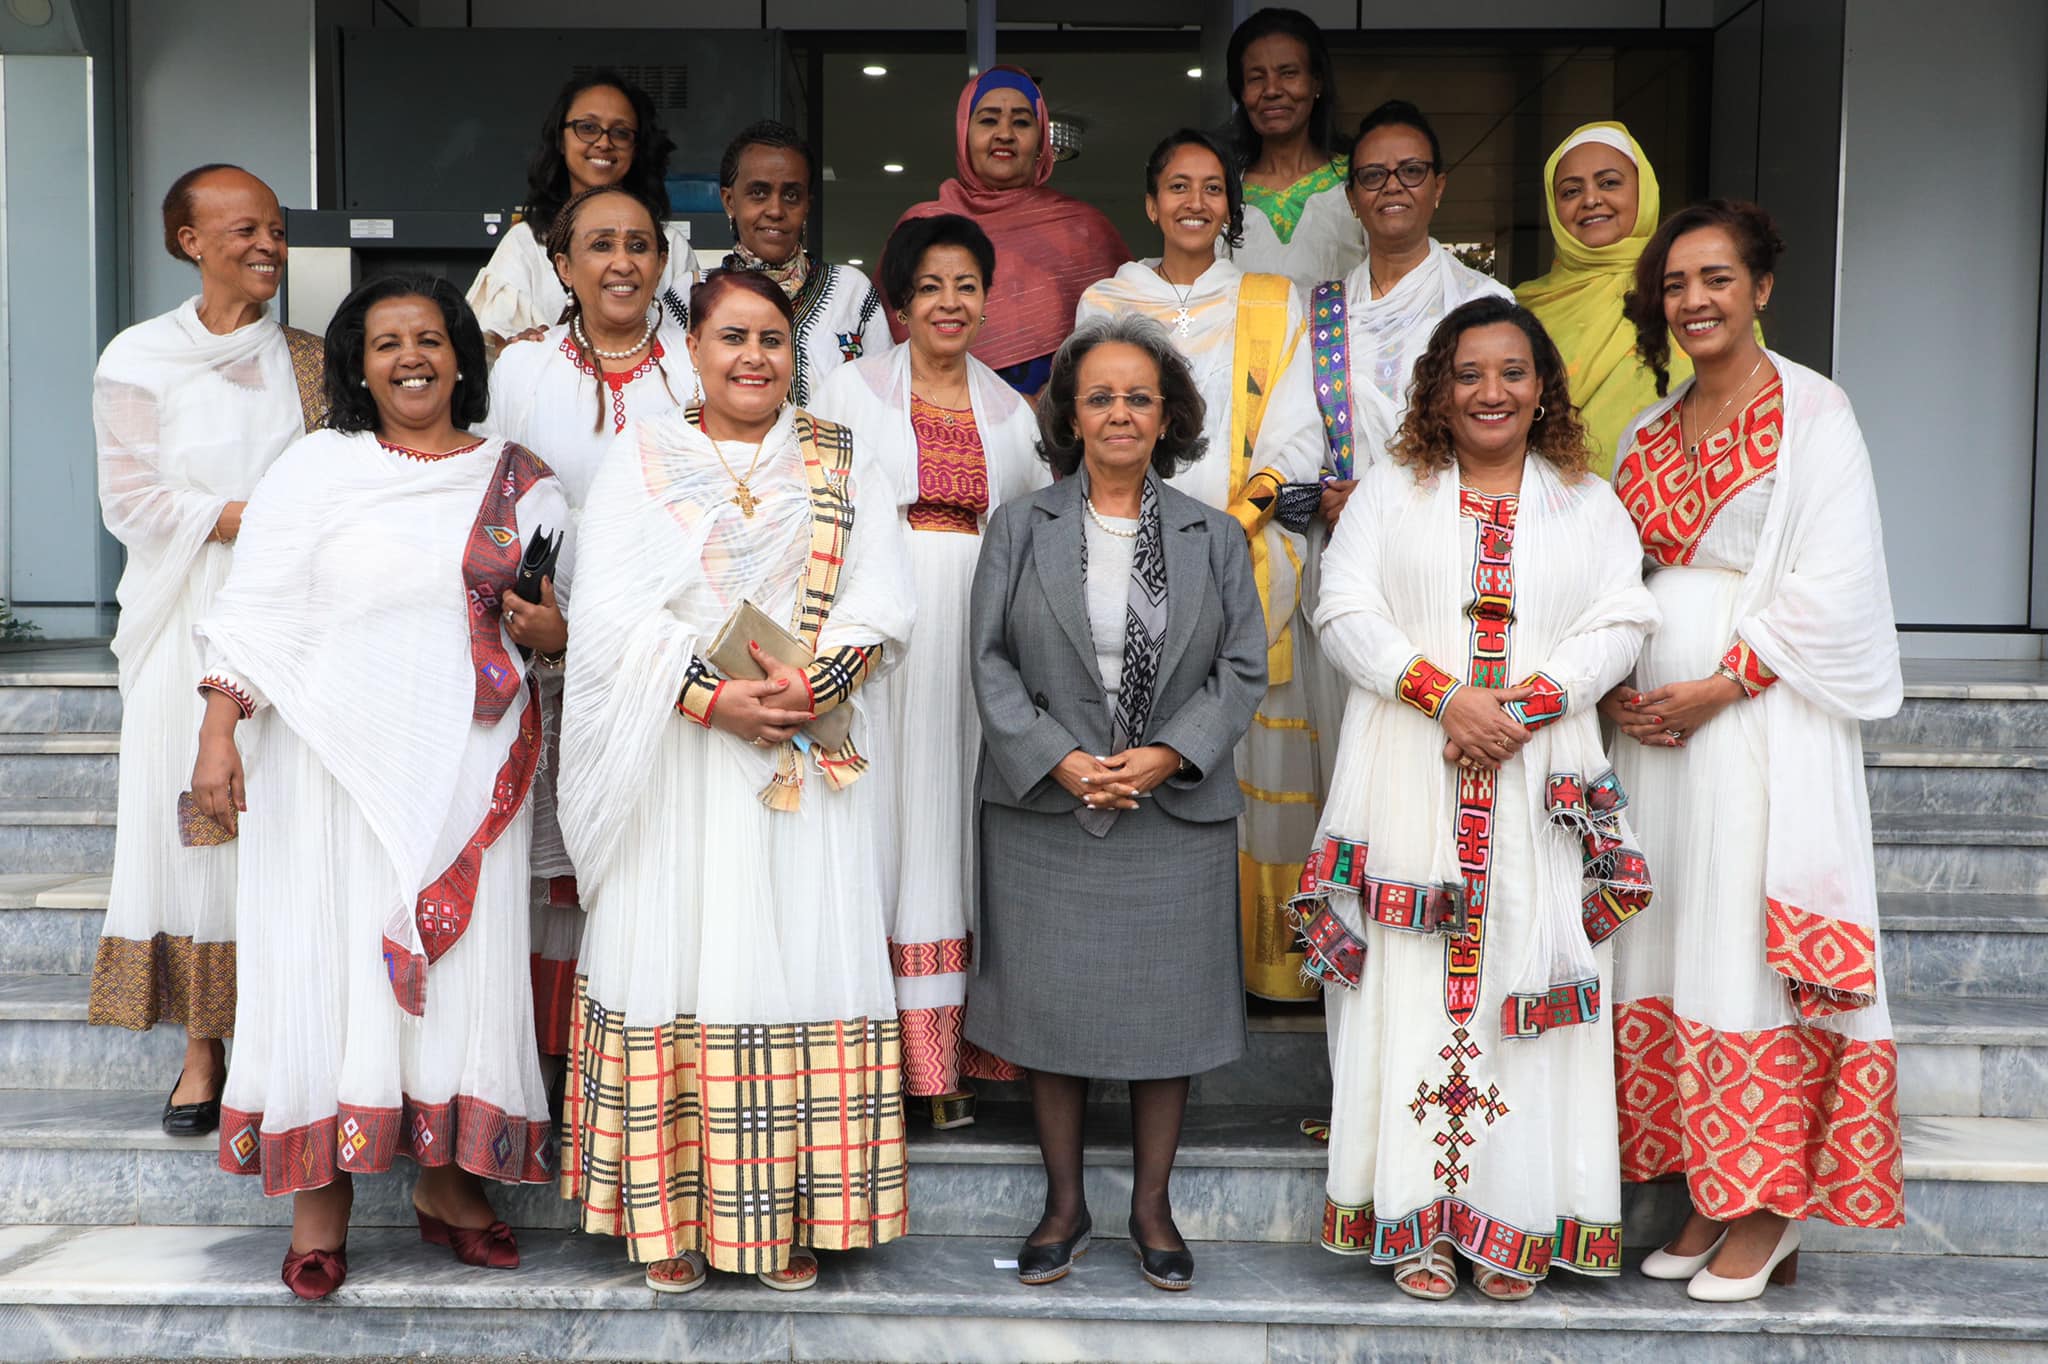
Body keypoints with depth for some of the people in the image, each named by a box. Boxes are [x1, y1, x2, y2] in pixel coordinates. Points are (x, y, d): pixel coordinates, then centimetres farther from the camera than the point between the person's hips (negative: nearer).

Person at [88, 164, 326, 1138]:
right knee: (192, 821, 0)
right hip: (190, 625, -1)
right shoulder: (139, 359, 4)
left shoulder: (309, 360, 9)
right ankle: (203, 1046, 9)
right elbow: (130, 501, -4)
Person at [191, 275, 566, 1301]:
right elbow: (255, 610, 1)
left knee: (458, 955, 4)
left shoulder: (520, 481, 9)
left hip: (465, 762, 2)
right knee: (330, 949, 1)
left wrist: (551, 627, -7)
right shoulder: (317, 468, 4)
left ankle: (446, 1180, 18)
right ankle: (323, 1192, 13)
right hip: (333, 755, -1)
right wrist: (219, 735, -7)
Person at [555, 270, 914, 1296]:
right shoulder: (641, 462, 7)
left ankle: (793, 1216, 12)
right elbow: (609, 614, -4)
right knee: (677, 961, 0)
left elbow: (883, 608, 2)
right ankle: (672, 1214, 12)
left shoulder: (841, 467, 12)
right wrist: (713, 698, -16)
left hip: (811, 762, 1)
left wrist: (811, 685, -15)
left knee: (801, 963, 1)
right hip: (677, 763, -1)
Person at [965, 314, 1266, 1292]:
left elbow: (1243, 670, 2)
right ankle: (1064, 1205, 23)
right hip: (1043, 812, 0)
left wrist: (1168, 754, -13)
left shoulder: (1214, 537, 7)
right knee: (1049, 1004, 6)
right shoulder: (1020, 527, 4)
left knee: (1167, 1009, 7)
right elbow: (991, 661, -1)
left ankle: (1152, 1209, 23)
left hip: (1176, 813, 1)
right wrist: (1056, 759, -14)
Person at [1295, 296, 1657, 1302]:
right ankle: (1416, 1220, 6)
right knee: (1412, 984, -2)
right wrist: (1446, 695, -13)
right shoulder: (1390, 491, 11)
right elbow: (1346, 609, 0)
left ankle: (1515, 1224, 8)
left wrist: (1524, 706, -13)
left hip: (1541, 782, 1)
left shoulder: (1588, 502, 14)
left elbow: (1619, 625, 3)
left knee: (1526, 981, -1)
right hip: (1411, 781, -1)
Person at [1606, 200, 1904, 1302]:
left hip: (1763, 713, -6)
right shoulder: (1655, 427, 15)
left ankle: (1767, 1217, 6)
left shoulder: (1812, 412, -3)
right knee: (1674, 944, 6)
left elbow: (1832, 588, -11)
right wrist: (1616, 682, 0)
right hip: (1654, 715, 6)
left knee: (1750, 947, -5)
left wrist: (1715, 687, -15)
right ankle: (1707, 1198, 15)